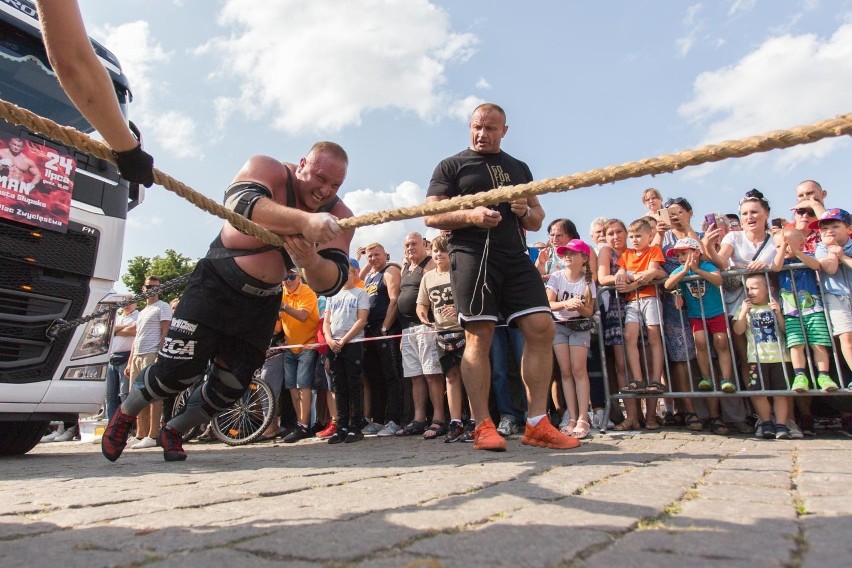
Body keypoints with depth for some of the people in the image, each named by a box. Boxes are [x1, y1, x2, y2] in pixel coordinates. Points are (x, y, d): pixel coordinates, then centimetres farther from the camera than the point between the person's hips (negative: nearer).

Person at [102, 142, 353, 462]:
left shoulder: (338, 218, -10)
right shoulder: (267, 170, -18)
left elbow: (331, 283, -21)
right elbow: (241, 203, -42)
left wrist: (310, 261, -43)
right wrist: (304, 220, -57)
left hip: (263, 304, 4)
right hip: (216, 285, -4)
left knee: (231, 387, 5)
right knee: (178, 369, -11)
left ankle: (173, 432, 33)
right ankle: (125, 414, 22)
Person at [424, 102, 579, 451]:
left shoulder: (519, 168, 25)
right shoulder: (451, 166, 11)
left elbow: (538, 220, 26)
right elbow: (432, 217, 1)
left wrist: (526, 211, 2)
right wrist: (471, 216, -16)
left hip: (515, 256, 5)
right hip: (472, 255, -4)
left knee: (541, 329, -6)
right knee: (478, 337, -9)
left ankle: (537, 424, 2)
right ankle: (483, 427, -3)